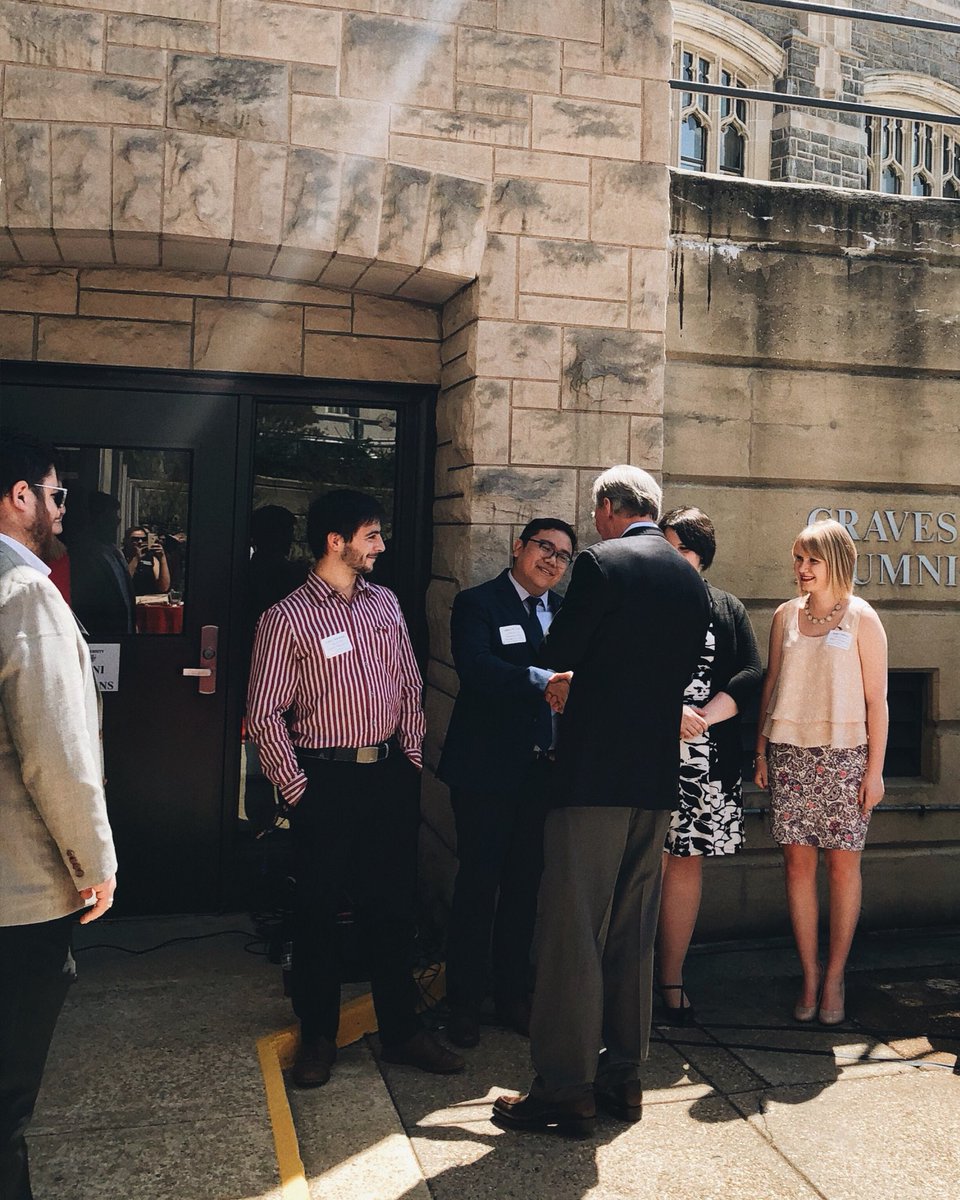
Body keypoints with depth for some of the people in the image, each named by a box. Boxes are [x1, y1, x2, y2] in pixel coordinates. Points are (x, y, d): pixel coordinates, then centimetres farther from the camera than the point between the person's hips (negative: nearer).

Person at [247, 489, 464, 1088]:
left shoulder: (385, 603, 9)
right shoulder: (288, 617, -8)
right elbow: (265, 713, -7)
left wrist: (411, 758, 7)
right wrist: (297, 788, -9)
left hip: (391, 773, 5)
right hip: (327, 778, -4)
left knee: (392, 905, 12)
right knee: (320, 910, 8)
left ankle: (402, 1030, 25)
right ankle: (318, 1036, 25)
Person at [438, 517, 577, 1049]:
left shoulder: (564, 612, 13)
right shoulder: (476, 604, -5)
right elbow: (477, 668, -23)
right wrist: (542, 680, -35)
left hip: (545, 769, 5)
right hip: (488, 768, -5)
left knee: (525, 884, 13)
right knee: (478, 884, 2)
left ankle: (512, 995, 27)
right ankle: (463, 1002, 16)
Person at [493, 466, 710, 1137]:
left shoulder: (602, 563, -10)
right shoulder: (692, 580, 11)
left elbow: (557, 658, -7)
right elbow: (686, 671, 15)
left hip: (596, 770, -7)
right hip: (660, 777, 7)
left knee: (573, 930, 0)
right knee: (634, 931, 15)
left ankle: (566, 1089, 7)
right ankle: (624, 1076, 24)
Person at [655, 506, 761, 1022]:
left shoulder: (727, 609, 14)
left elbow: (751, 674, 5)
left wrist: (703, 716, -10)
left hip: (706, 760, 3)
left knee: (687, 862, 7)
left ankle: (672, 980, 17)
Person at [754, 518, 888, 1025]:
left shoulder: (861, 618, -1)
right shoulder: (786, 615, 9)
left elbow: (876, 699, -2)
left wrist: (875, 768, -5)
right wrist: (761, 749, 9)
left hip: (844, 754, -3)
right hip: (790, 751, 3)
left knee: (842, 864, 1)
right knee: (798, 860, 1)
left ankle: (834, 975, 12)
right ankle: (810, 975, 11)